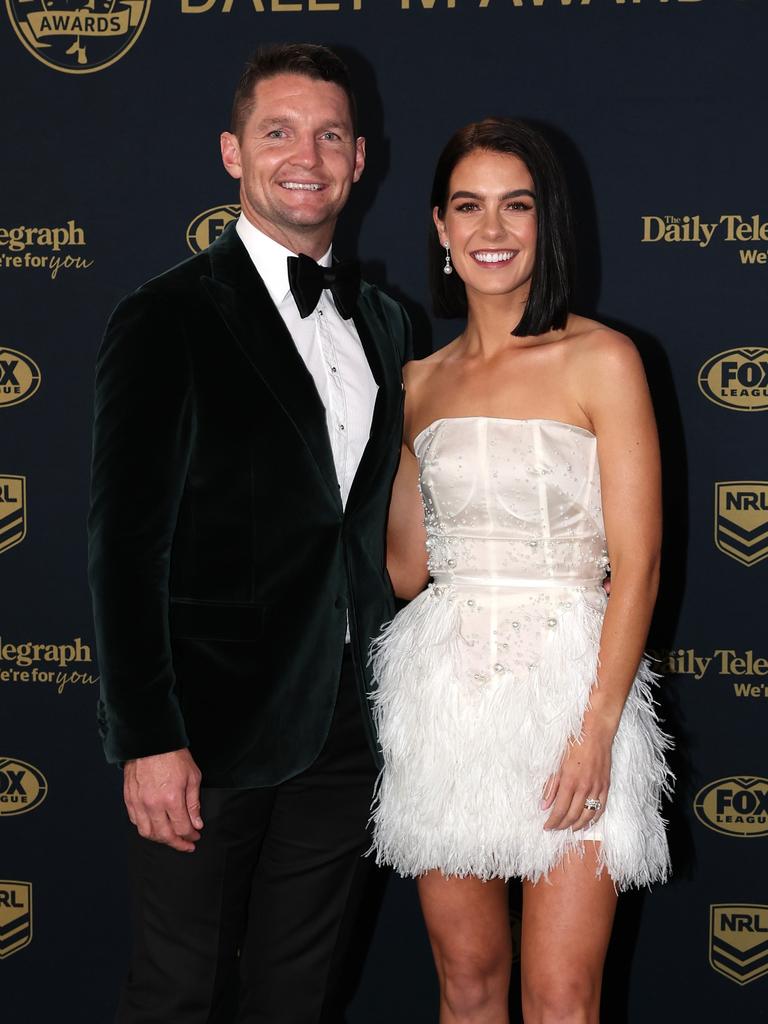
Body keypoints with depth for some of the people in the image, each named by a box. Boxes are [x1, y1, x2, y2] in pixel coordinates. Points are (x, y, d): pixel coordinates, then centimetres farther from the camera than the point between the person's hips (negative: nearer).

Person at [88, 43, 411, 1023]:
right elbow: (125, 544, -13)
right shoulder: (170, 318, -8)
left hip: (345, 725, 6)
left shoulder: (382, 323, 12)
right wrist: (149, 739, -17)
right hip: (215, 728, -5)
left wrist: (385, 690, 9)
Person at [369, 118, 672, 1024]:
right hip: (446, 688, 4)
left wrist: (598, 727, -16)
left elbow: (636, 562, -8)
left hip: (567, 682, -4)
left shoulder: (600, 360, -3)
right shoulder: (422, 382, 11)